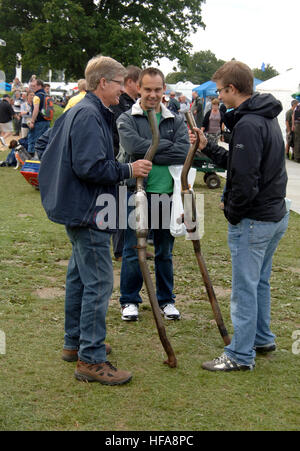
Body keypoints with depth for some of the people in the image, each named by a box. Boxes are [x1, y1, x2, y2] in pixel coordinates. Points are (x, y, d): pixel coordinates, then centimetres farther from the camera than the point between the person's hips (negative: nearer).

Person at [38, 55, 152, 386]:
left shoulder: (78, 111, 15)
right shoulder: (90, 116, -18)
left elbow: (46, 141, 25)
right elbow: (90, 167, -25)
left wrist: (61, 174, 26)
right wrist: (128, 170, -17)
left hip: (77, 208, 11)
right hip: (87, 212, -11)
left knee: (80, 276, 19)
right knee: (98, 283, -8)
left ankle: (75, 343, 31)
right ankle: (90, 359, -2)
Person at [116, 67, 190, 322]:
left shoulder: (176, 121, 8)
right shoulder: (127, 119, 0)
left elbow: (184, 153, -8)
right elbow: (134, 146, -19)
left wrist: (149, 155, -14)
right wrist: (167, 146, -13)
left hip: (167, 194, 3)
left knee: (165, 251, 14)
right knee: (133, 250, 5)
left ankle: (166, 299, 28)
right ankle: (130, 300, 21)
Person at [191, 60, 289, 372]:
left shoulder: (248, 125, -22)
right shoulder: (266, 118, 11)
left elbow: (245, 181, -26)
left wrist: (232, 214, -12)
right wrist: (207, 148, 9)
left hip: (253, 221, -10)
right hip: (275, 215, 10)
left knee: (244, 288, 0)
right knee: (260, 282, 22)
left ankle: (240, 355, 11)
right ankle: (262, 338, 37)